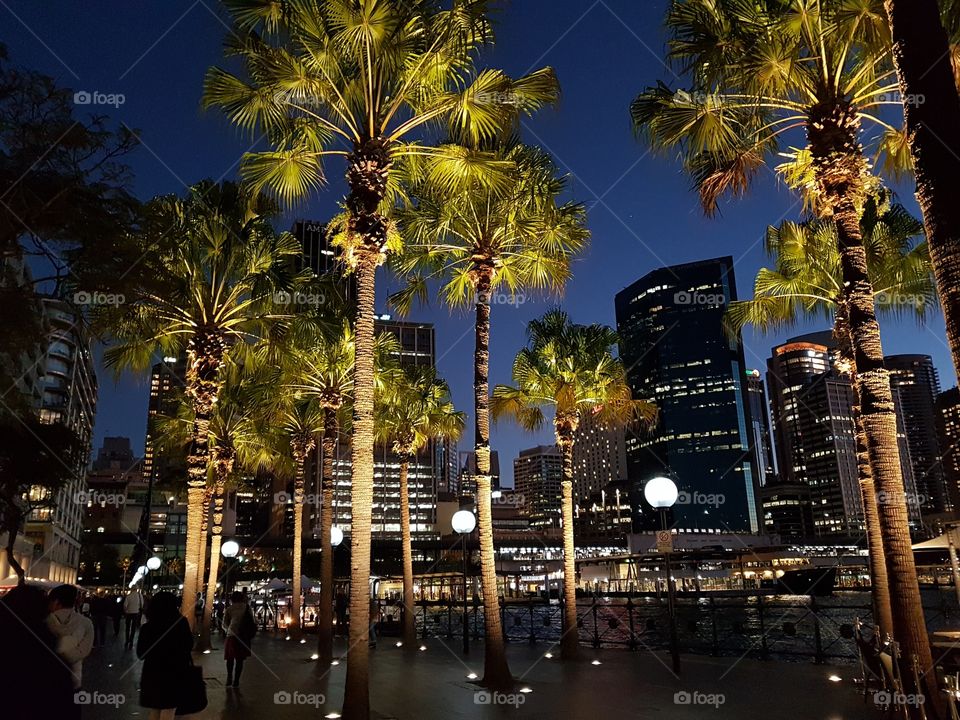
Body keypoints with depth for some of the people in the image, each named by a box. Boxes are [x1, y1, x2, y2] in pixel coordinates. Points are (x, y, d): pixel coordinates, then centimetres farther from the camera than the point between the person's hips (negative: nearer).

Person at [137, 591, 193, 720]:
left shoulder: (148, 627, -10)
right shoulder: (181, 623, -14)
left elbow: (140, 654, 0)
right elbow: (189, 646, -1)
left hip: (152, 676, 2)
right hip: (175, 675, -2)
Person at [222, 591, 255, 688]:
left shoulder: (229, 609, 1)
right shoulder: (247, 607, 4)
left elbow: (224, 624, 3)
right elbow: (253, 622, 4)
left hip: (232, 636, -1)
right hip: (244, 636, 1)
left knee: (230, 658, 15)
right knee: (239, 659, 8)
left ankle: (229, 679, 8)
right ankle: (236, 681, 7)